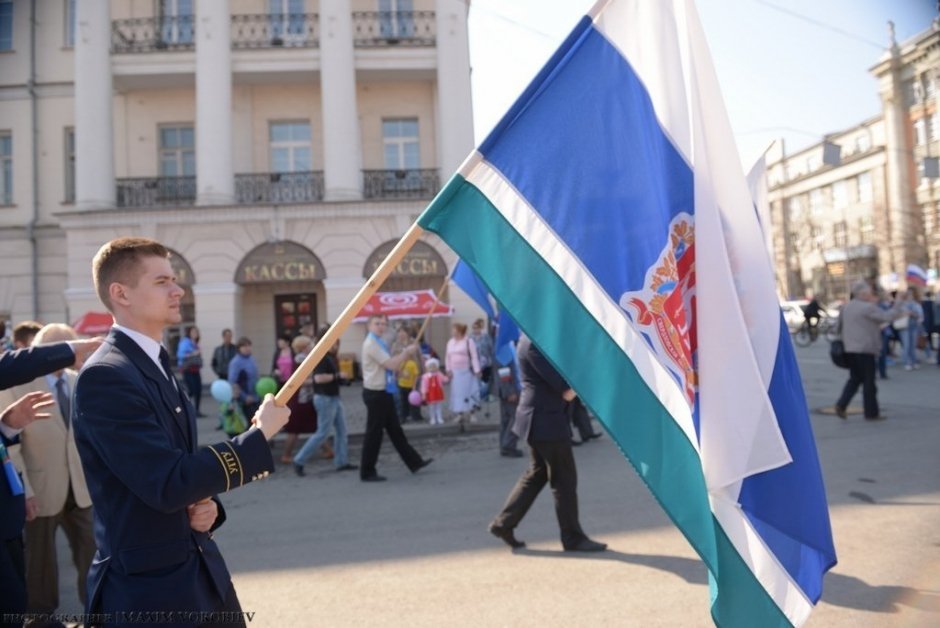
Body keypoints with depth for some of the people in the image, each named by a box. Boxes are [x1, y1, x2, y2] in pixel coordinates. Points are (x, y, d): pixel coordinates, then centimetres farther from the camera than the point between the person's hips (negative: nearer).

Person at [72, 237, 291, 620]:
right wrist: (260, 435, -18)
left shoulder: (157, 366, 9)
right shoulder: (104, 376, -20)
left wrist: (204, 505, -3)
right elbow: (167, 484, -26)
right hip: (148, 588, -8)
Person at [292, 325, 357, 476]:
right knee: (322, 433, -4)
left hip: (334, 397, 9)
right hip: (325, 398, -9)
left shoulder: (330, 356, 10)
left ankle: (341, 462, 17)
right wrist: (337, 375, -18)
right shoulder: (320, 356, -17)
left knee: (341, 431, 10)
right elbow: (319, 378, -27)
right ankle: (299, 461, 5)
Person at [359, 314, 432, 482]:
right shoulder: (371, 344, -17)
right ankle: (367, 472, 8)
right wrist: (407, 352, -10)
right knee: (374, 433, -2)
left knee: (395, 430, 16)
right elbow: (391, 364, -22)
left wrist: (405, 354, 3)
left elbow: (390, 364, 14)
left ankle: (414, 462, 23)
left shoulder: (379, 343, 14)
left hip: (384, 392, 10)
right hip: (376, 393, -10)